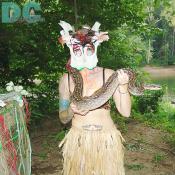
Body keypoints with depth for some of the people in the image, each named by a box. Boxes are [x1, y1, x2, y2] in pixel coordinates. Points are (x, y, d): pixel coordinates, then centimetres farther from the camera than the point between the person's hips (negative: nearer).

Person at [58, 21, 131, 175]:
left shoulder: (108, 75, -7)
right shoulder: (66, 79, -1)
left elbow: (126, 112, -7)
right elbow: (63, 118, 5)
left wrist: (123, 86, -20)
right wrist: (72, 110, -16)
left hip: (107, 141, -1)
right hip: (77, 142, 2)